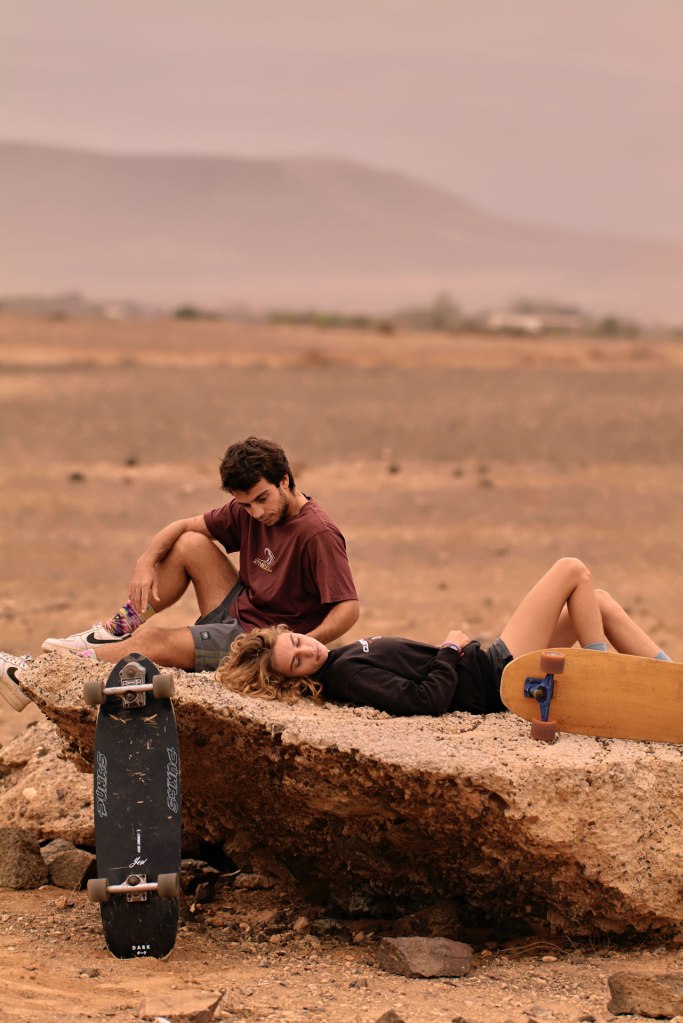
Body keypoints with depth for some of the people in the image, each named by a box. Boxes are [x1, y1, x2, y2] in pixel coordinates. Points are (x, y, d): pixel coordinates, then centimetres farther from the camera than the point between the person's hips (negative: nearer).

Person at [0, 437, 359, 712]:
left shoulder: (318, 534, -22)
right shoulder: (249, 512, 3)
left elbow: (348, 609, -27)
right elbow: (183, 526, 11)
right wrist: (146, 562, -8)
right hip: (236, 615, 8)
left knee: (154, 640, -16)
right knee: (191, 543, 1)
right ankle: (117, 630, 4)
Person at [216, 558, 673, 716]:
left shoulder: (345, 656, 6)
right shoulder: (346, 676, -23)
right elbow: (426, 700, -29)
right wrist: (452, 650, -16)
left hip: (488, 664, 10)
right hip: (499, 679, -10)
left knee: (600, 604, 15)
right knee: (573, 570, -2)